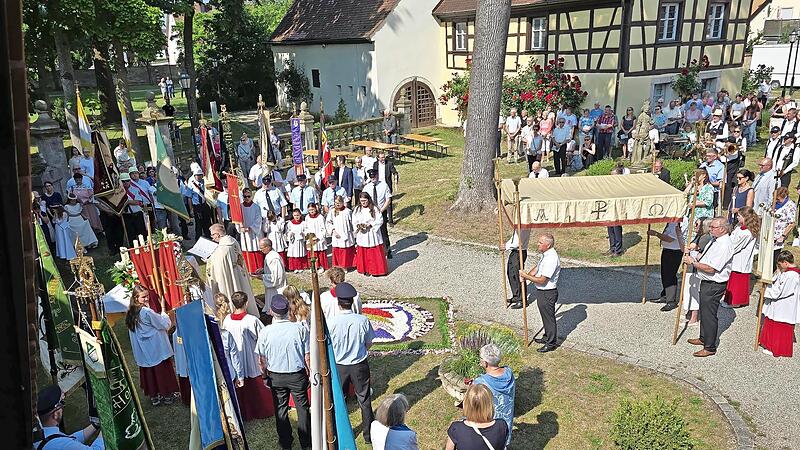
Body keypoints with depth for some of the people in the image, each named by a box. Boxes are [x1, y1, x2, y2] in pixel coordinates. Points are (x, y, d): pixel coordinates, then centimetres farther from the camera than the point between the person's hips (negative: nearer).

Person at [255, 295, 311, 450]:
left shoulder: (265, 332, -16)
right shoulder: (300, 329, -19)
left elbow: (261, 360, -6)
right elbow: (307, 357, -12)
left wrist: (265, 375, 11)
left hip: (275, 377, 1)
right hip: (297, 375, -1)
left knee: (280, 409, 19)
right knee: (302, 408, 16)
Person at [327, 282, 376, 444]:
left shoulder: (330, 322, -23)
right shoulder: (363, 320, -19)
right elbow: (369, 344, -5)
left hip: (338, 366, -1)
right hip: (360, 365, 1)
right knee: (364, 400, 20)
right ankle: (369, 434, 35)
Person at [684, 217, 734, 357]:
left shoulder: (724, 246, -24)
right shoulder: (714, 240, 6)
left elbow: (711, 269, -27)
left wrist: (693, 262, -18)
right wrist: (695, 258, 6)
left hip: (714, 285, -10)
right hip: (706, 282, 10)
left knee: (709, 314, -1)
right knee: (704, 310, 23)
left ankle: (710, 347, 11)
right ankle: (704, 338, 41)